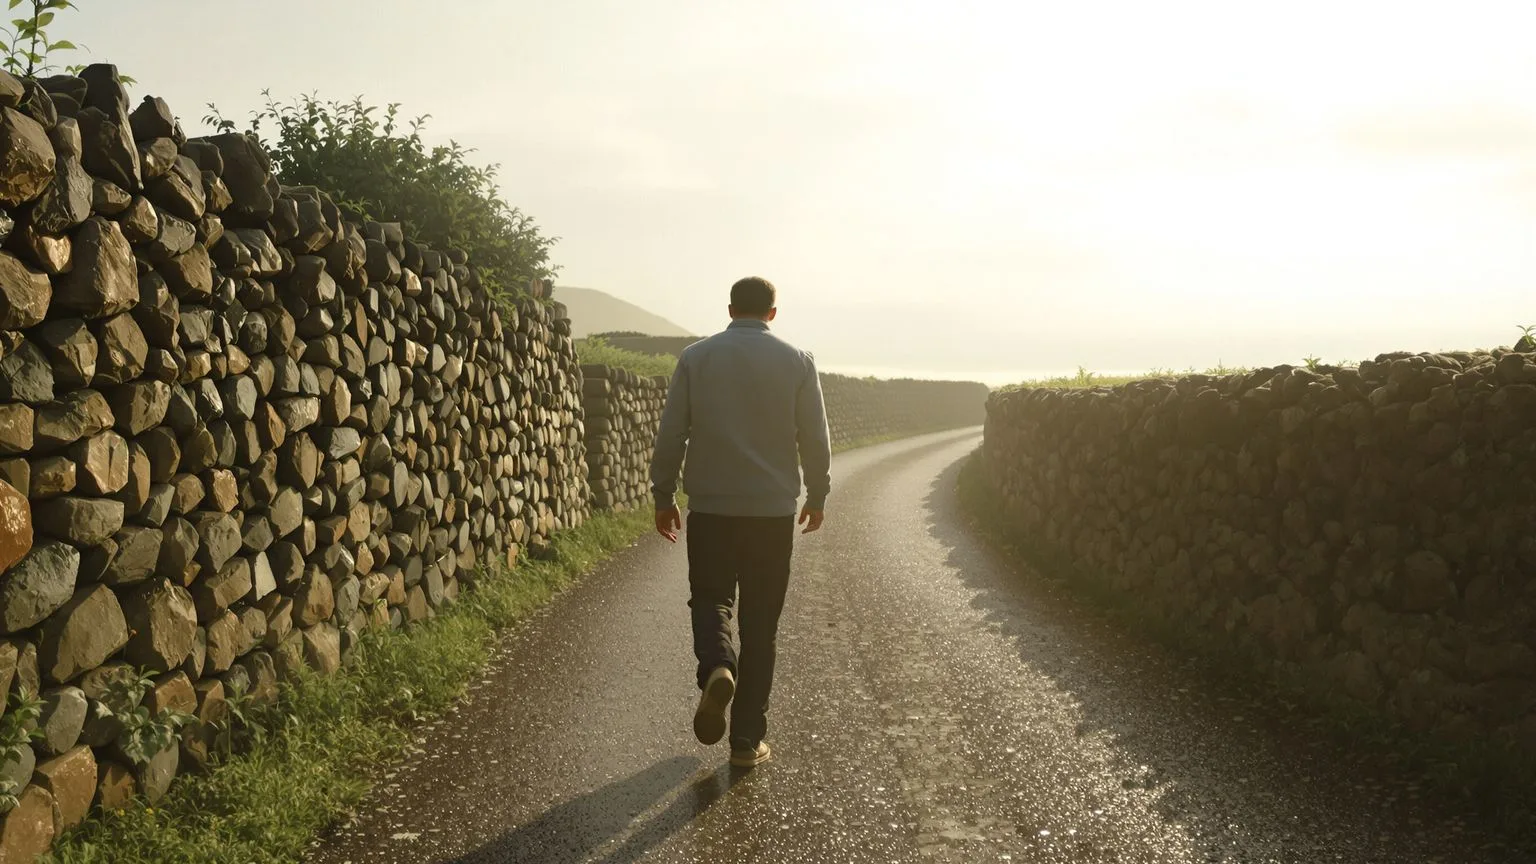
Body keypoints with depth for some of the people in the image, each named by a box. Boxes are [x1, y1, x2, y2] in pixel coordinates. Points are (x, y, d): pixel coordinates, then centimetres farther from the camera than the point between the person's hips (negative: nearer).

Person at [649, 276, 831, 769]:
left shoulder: (696, 358, 0)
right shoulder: (797, 361, -1)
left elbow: (670, 435, 0)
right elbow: (816, 438, 1)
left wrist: (663, 496, 10)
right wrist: (817, 496, 14)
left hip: (709, 507, 0)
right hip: (773, 510, 0)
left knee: (710, 598, 18)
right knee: (760, 625, 8)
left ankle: (716, 667, -14)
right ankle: (748, 741, 12)